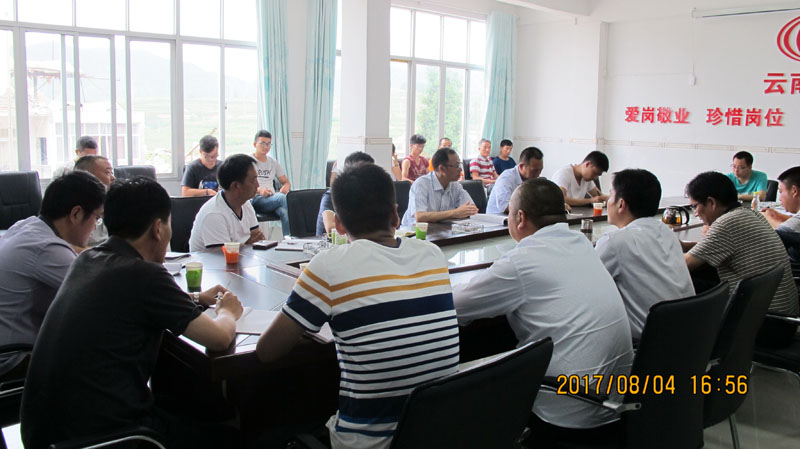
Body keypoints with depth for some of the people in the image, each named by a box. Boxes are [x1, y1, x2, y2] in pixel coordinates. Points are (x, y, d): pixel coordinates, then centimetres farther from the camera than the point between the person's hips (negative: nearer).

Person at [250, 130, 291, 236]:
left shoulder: (273, 163, 27)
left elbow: (286, 182, 29)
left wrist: (286, 187, 2)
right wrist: (259, 190, -18)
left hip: (272, 198, 4)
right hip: (255, 200, -4)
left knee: (285, 212, -35)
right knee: (283, 198, -35)